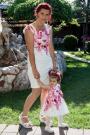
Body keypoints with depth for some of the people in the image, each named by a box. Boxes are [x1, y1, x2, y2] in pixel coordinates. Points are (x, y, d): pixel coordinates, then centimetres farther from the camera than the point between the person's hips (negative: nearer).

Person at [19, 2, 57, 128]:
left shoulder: (48, 28, 7)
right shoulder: (29, 29, -12)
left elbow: (51, 48, 10)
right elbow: (30, 51, -16)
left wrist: (54, 64, 9)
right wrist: (34, 69, -18)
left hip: (48, 62, 6)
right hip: (36, 62, -6)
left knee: (46, 89, 12)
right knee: (37, 91, -4)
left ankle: (43, 114, 28)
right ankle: (23, 115, 14)